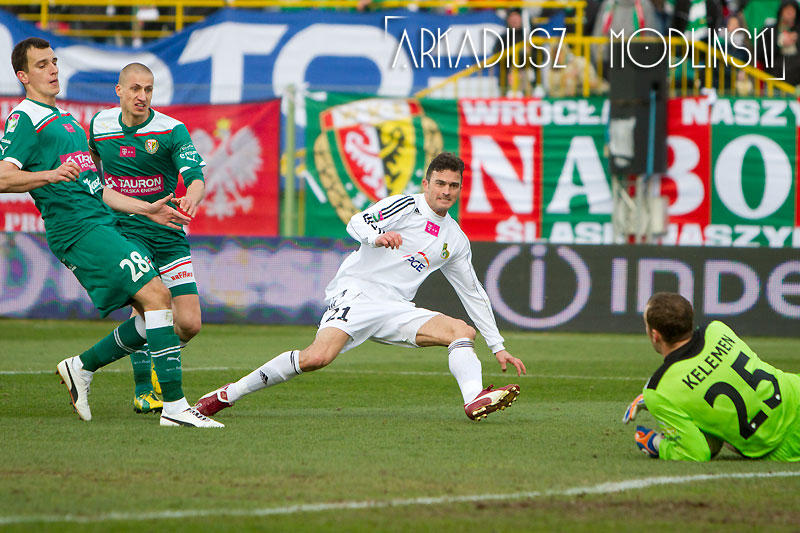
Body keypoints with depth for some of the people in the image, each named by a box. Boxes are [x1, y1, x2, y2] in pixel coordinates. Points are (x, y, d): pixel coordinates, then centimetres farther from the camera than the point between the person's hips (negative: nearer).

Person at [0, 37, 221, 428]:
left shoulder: (65, 120, 27)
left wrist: (145, 209, 25)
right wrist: (51, 175, -32)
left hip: (101, 226, 10)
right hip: (78, 230, -10)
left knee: (153, 314, 4)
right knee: (156, 296, -19)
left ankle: (81, 367, 16)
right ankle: (174, 406, -20)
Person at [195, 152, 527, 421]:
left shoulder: (456, 241, 17)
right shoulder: (404, 206, 0)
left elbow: (474, 295, 26)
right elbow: (356, 223, -15)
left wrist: (498, 347, 24)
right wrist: (377, 236, -37)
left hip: (396, 309, 6)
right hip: (356, 291, -6)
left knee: (463, 331, -14)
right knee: (317, 357, -28)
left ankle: (476, 400, -36)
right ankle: (229, 394, -17)